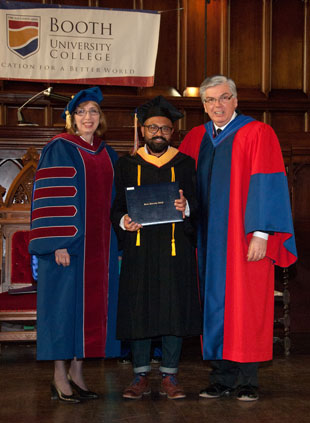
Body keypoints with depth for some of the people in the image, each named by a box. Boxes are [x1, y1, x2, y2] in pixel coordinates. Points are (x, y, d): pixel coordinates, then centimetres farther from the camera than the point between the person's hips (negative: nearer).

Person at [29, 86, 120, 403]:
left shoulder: (108, 155, 14)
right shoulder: (59, 150, -4)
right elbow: (49, 198, -10)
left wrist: (117, 244, 11)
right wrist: (58, 243, -18)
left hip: (99, 244, 6)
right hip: (67, 242, -6)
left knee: (92, 304, 6)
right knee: (65, 303, -3)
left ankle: (76, 372, 16)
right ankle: (60, 377, 7)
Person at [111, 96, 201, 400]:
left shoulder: (185, 165, 10)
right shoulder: (126, 166, 11)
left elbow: (199, 205, 3)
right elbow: (115, 207, 8)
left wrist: (186, 208, -18)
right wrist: (123, 222, -13)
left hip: (175, 249, 0)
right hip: (138, 249, 0)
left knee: (174, 309, 0)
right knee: (138, 310, 0)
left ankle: (169, 376, 11)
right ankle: (141, 377, 12)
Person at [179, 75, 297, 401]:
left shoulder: (257, 134, -3)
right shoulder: (195, 139, 13)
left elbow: (267, 186, -9)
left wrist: (261, 233, -16)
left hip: (244, 239, -5)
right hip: (209, 240, 5)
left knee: (246, 307, -1)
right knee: (215, 305, 7)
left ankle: (247, 381, 9)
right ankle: (222, 379, 15)